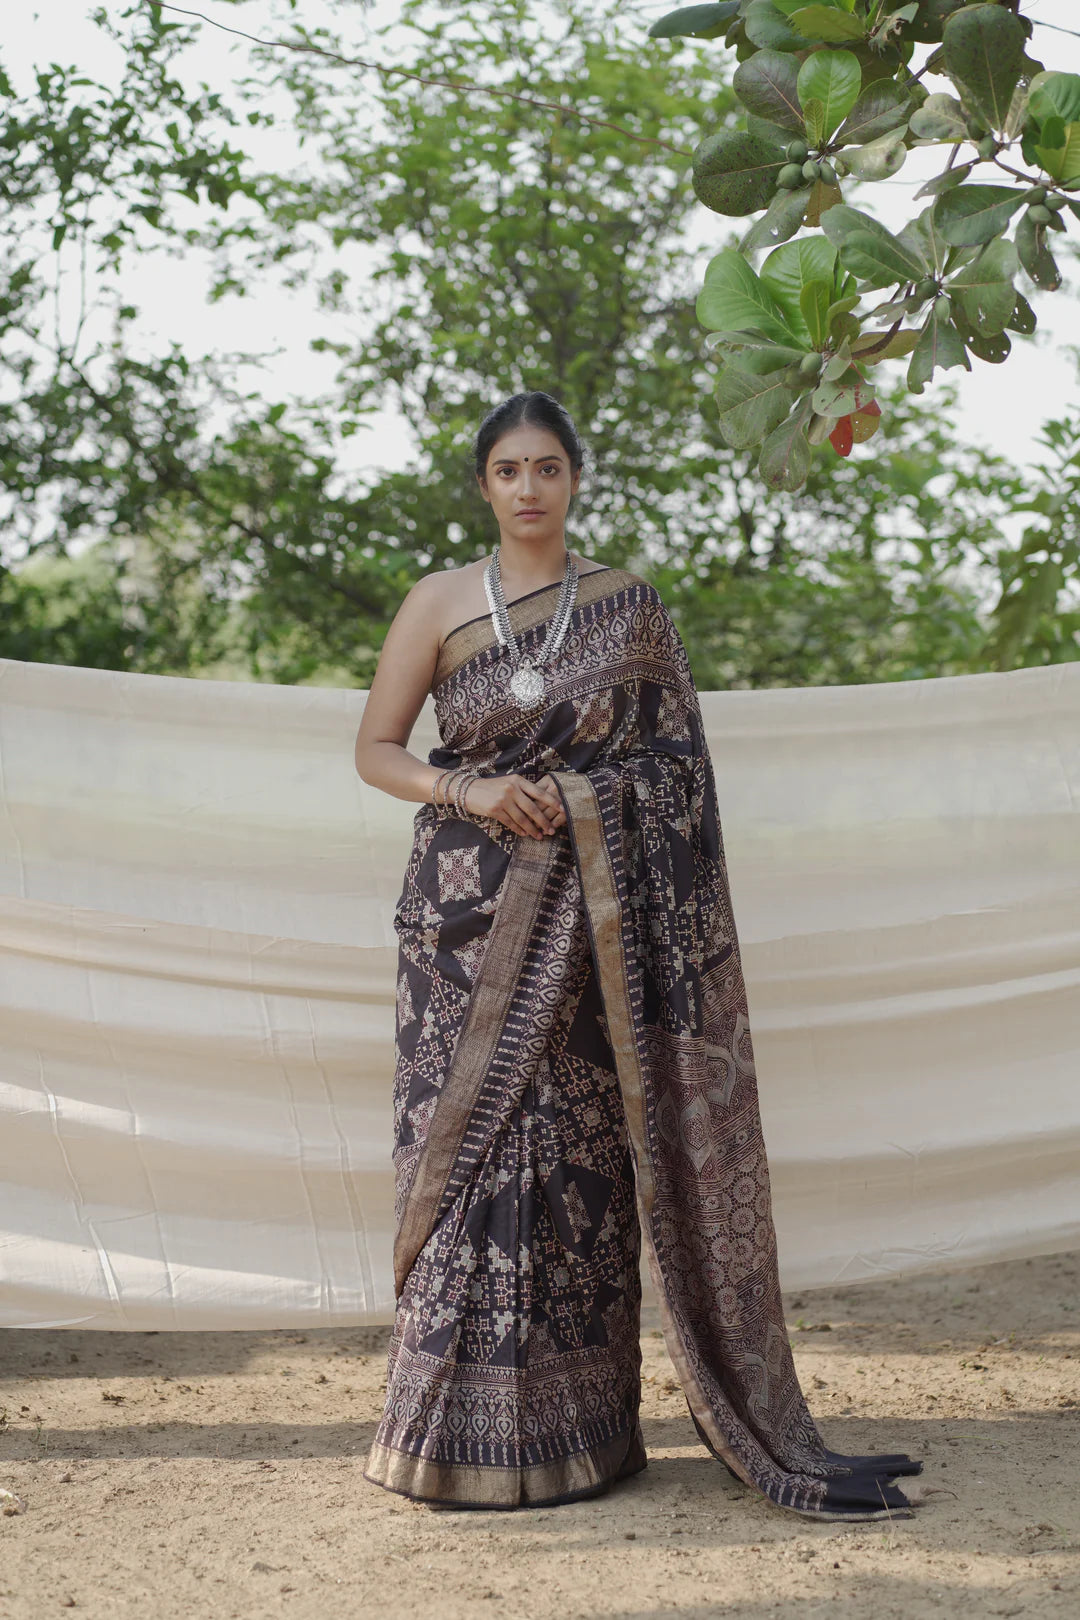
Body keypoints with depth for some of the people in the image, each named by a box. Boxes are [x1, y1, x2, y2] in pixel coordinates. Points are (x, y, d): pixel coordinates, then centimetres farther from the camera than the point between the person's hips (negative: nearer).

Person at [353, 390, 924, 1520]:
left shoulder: (630, 608, 8)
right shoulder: (440, 603, 6)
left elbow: (672, 769, 11)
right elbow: (375, 749, 6)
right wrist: (467, 792, -10)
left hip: (593, 915, 1)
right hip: (472, 911, 0)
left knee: (584, 1149, 0)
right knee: (471, 1142, -3)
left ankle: (576, 1420, 10)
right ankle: (466, 1427, 6)